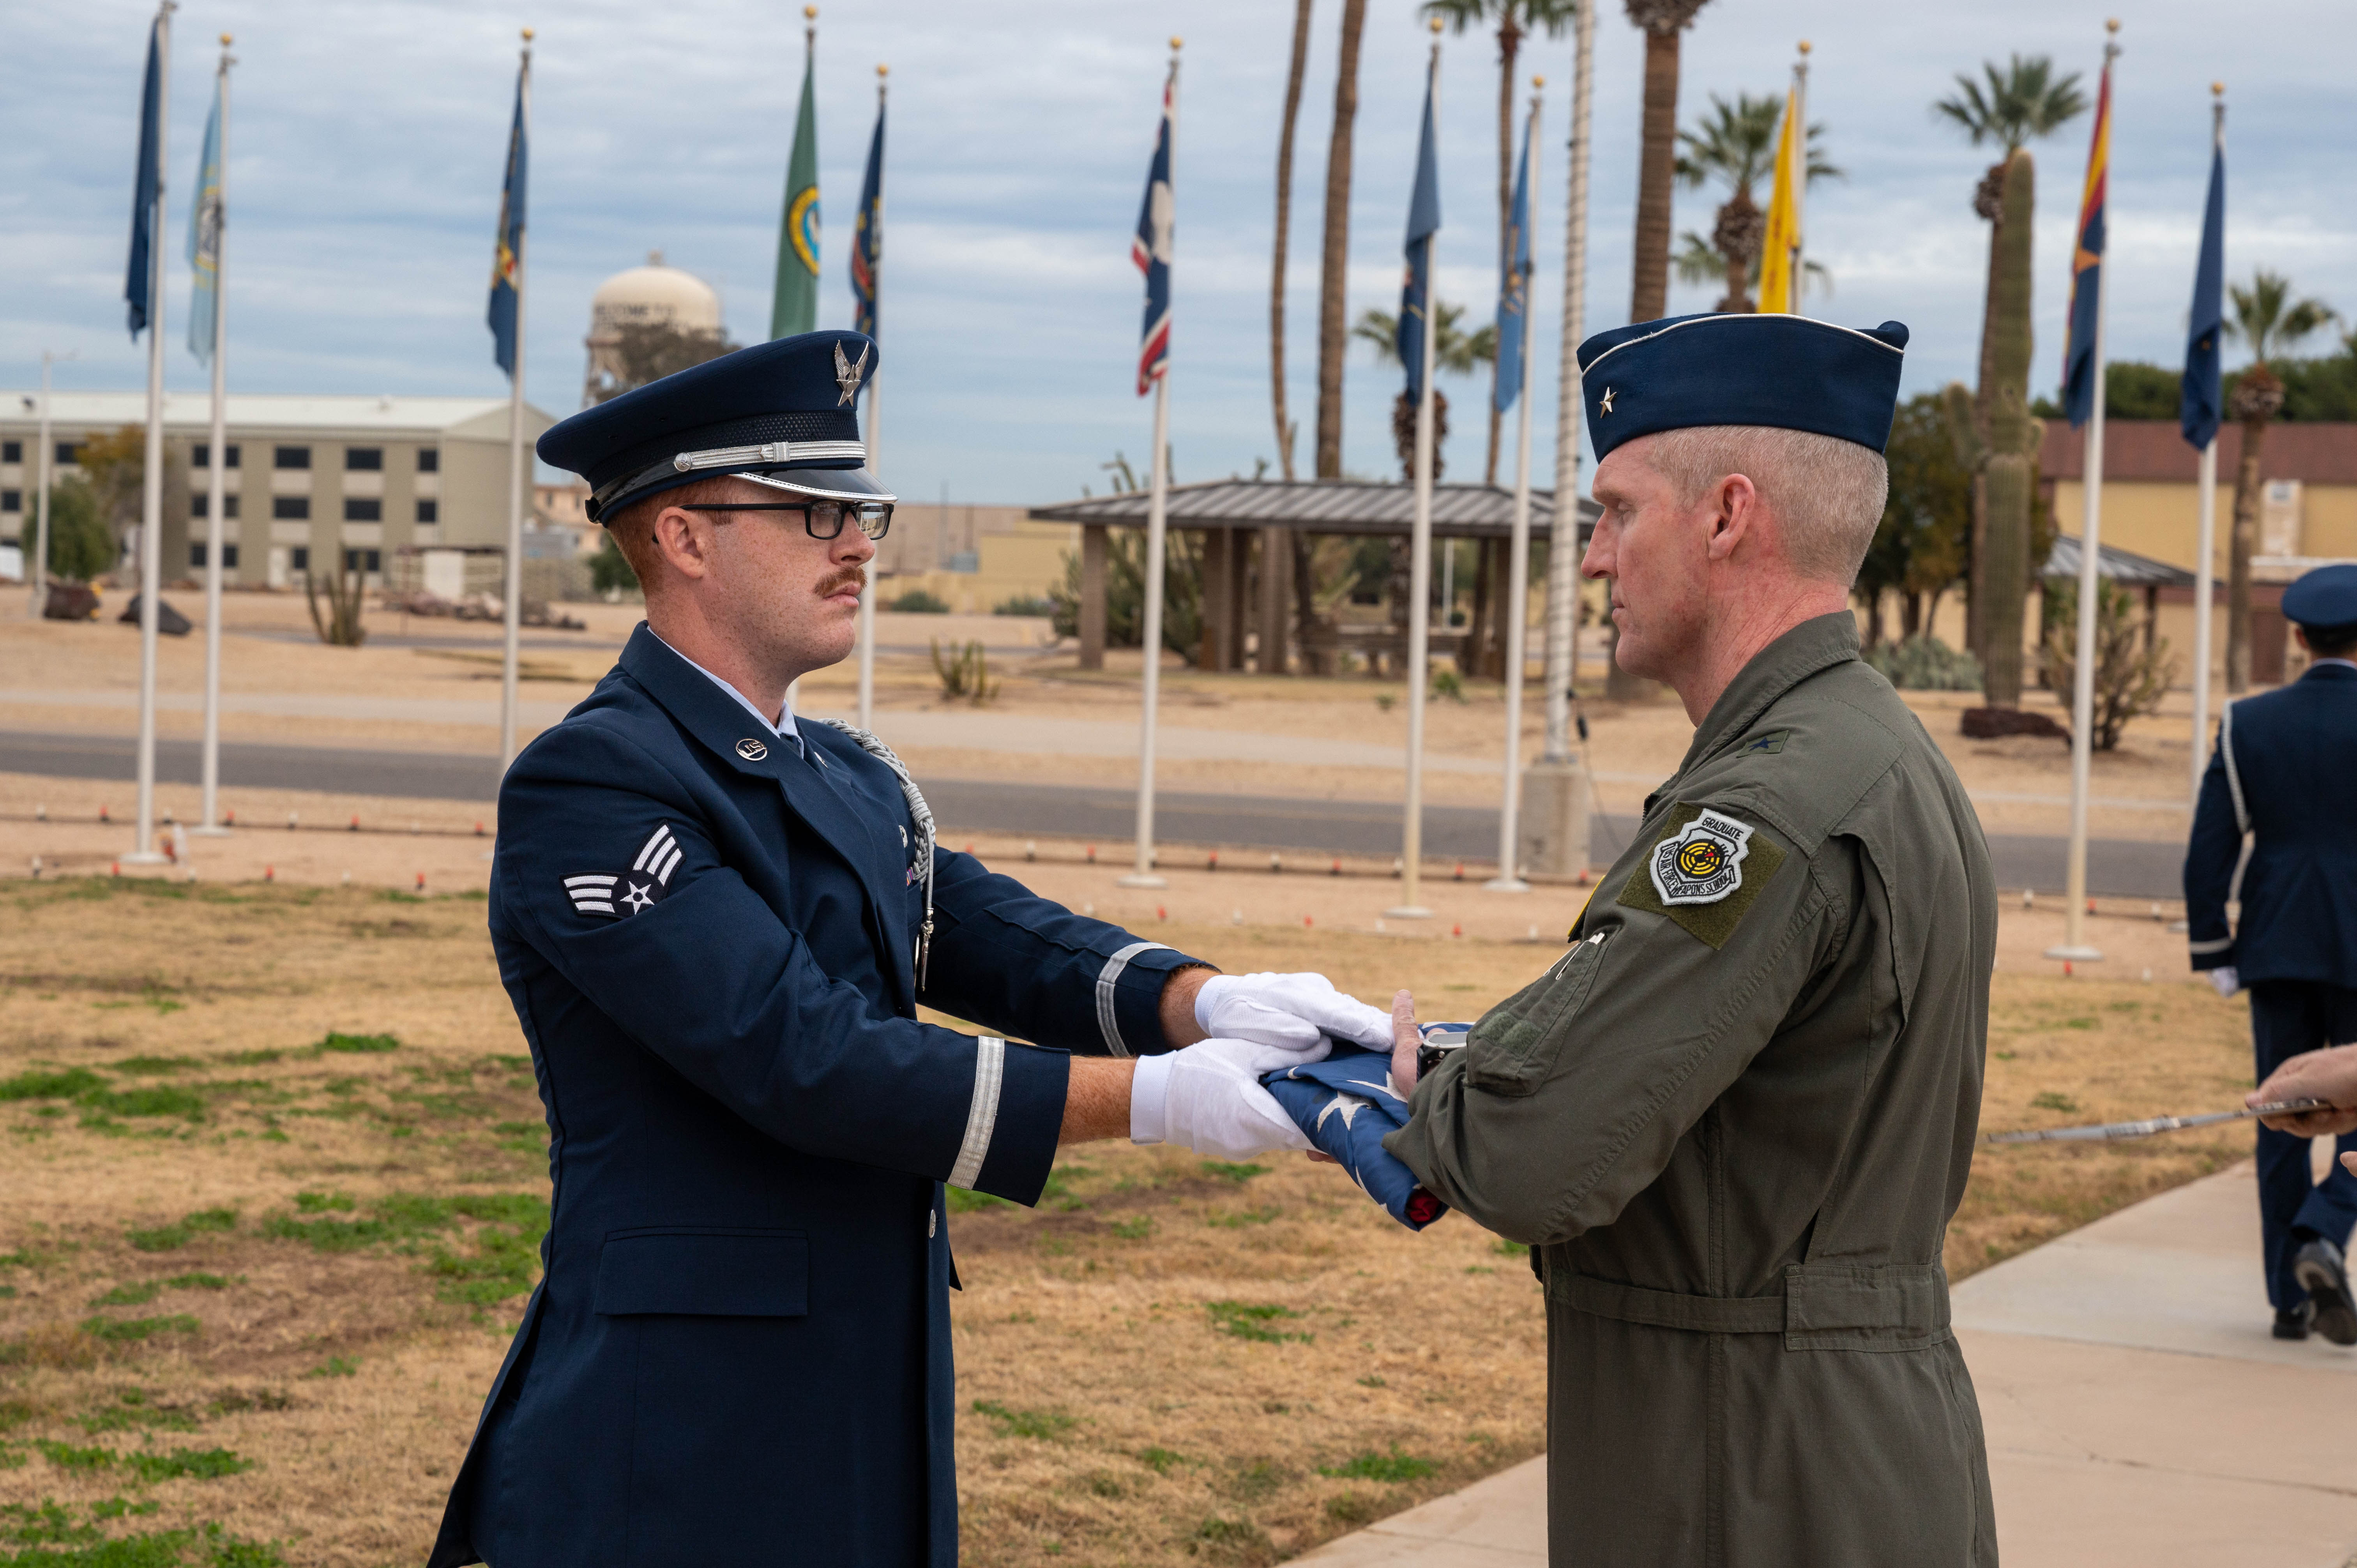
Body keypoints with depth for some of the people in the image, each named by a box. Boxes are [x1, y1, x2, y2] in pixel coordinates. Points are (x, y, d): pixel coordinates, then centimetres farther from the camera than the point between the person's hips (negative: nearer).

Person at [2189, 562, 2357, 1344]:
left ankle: (2291, 1297, 11)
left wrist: (2214, 953, 6)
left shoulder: (2248, 723, 1)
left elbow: (2209, 849, -1)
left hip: (2277, 950, 3)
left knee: (2285, 1115, 10)